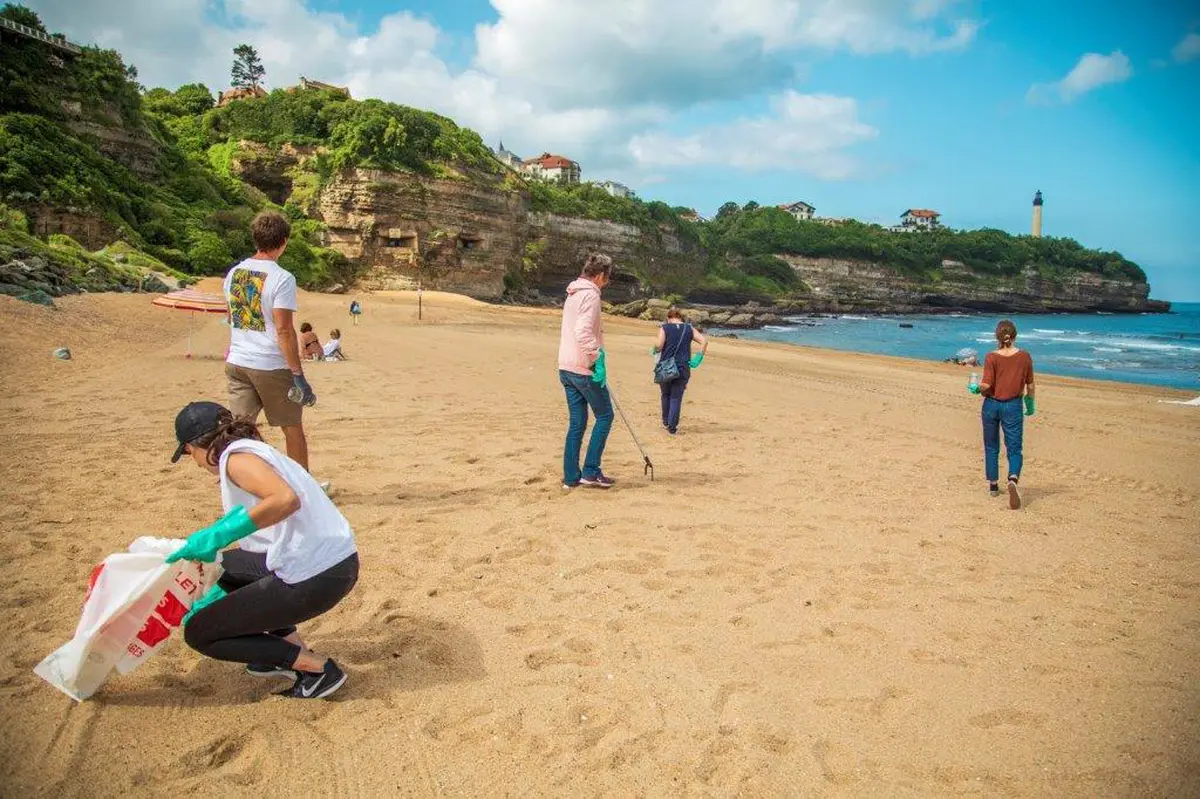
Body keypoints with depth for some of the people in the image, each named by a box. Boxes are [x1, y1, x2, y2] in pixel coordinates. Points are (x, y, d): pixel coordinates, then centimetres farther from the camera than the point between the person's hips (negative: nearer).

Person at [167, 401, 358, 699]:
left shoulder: (235, 456, -8)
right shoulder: (255, 451, 21)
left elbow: (286, 499, -29)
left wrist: (217, 535, -21)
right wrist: (209, 599, 35)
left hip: (314, 579, -9)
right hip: (338, 563, 9)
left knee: (198, 633, 8)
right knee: (221, 564, 28)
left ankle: (316, 667, 4)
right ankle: (290, 648, 21)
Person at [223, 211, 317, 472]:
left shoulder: (234, 273, 7)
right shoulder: (282, 278, -14)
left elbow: (232, 319, 18)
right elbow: (284, 329, -19)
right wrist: (299, 375, -16)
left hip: (237, 363, 6)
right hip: (271, 366, -5)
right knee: (292, 428, 11)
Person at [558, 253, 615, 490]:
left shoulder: (573, 294, 16)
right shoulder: (590, 295, -13)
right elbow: (583, 333, -25)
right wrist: (596, 359, -20)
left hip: (566, 368, 9)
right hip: (584, 369, -9)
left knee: (576, 422, 12)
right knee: (604, 415, 4)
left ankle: (571, 476, 14)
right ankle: (590, 471, 4)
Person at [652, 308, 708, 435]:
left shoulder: (665, 328, -1)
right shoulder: (689, 329, 7)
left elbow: (659, 345, -14)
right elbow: (704, 341, -2)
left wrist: (655, 350, 7)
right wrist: (699, 357, 0)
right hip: (683, 368, 1)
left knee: (666, 395, 20)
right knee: (676, 398, 6)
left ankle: (666, 421, 30)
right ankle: (672, 426, 1)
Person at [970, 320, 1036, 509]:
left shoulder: (991, 357, -10)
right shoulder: (1024, 356, -4)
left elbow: (986, 385, -17)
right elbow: (1030, 385, 4)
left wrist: (976, 388, 5)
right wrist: (1030, 402, 18)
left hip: (991, 405, 0)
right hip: (1013, 406, 0)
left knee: (991, 447, 15)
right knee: (1014, 449, 3)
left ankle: (993, 485, 23)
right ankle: (1013, 479, -23)